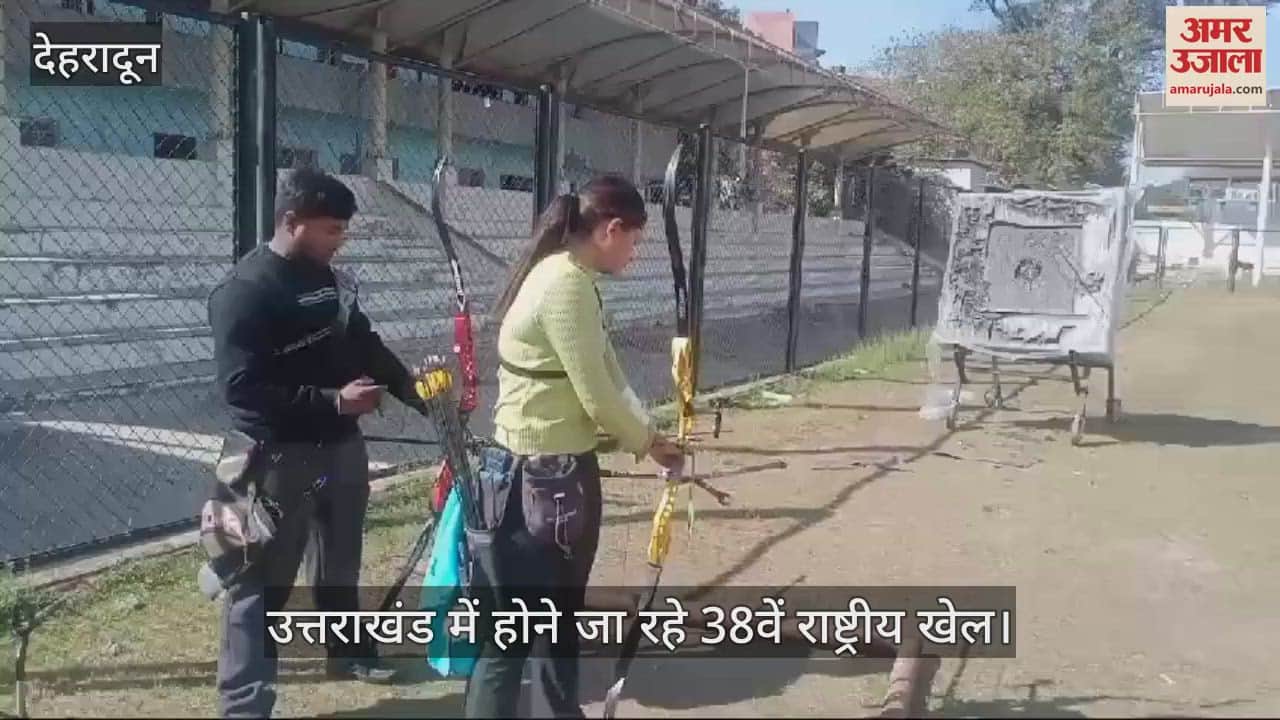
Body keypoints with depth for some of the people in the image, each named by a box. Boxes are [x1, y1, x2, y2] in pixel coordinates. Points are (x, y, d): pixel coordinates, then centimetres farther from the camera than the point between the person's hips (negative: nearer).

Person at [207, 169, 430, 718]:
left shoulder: (330, 279, 7)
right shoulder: (244, 291, -18)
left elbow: (365, 346, 18)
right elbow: (240, 386, -24)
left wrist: (416, 393, 8)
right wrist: (332, 400, -27)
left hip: (342, 445, 8)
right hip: (280, 457, -8)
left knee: (341, 563, 23)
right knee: (263, 580, -2)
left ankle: (347, 652, 42)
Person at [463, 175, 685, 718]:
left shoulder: (570, 279, 10)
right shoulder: (566, 285, -21)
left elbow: (607, 378, 14)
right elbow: (597, 396, -18)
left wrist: (648, 437, 7)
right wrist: (645, 443, -1)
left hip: (558, 469, 10)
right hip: (539, 477, -10)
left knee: (559, 615, 22)